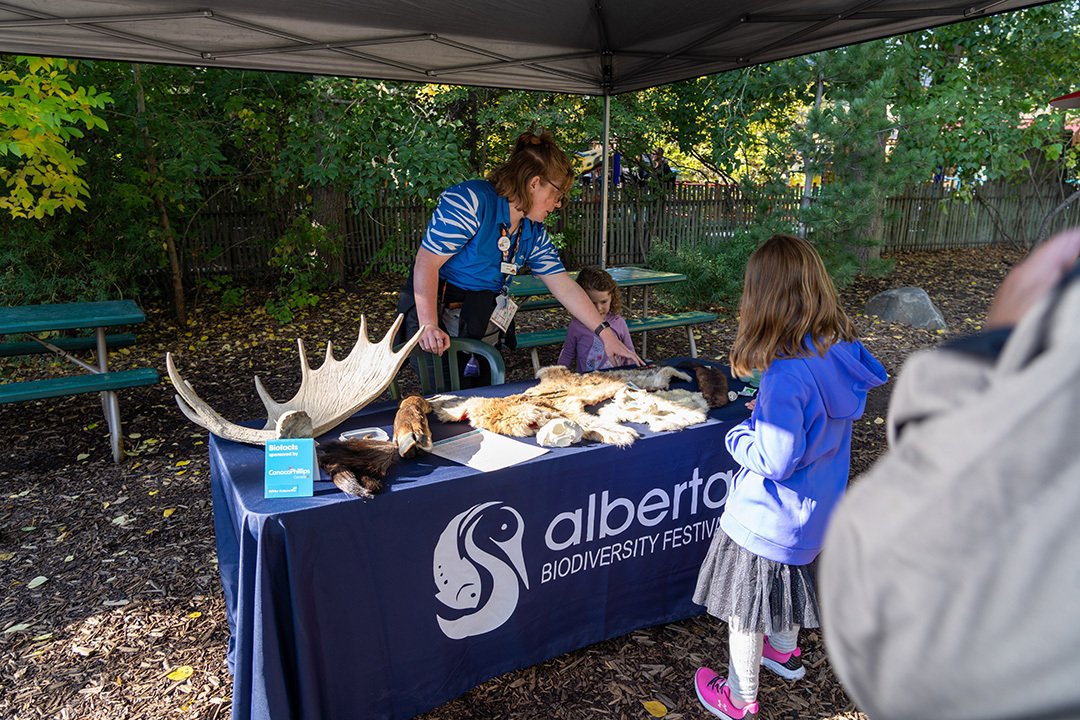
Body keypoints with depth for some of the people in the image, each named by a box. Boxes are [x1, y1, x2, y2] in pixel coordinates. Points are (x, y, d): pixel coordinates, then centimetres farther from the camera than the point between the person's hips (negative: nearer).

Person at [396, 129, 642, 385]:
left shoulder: (534, 233, 8)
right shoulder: (470, 200, -16)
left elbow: (565, 288, 8)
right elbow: (427, 263, -21)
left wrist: (606, 334, 2)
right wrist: (429, 326, -31)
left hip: (485, 332, 7)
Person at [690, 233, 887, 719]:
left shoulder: (787, 375, -33)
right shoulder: (842, 353, -8)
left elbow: (776, 459, -28)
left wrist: (739, 436, -12)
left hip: (768, 519, -8)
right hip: (817, 510, 8)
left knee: (746, 607, 14)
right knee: (789, 581, 32)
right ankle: (784, 652, 57)